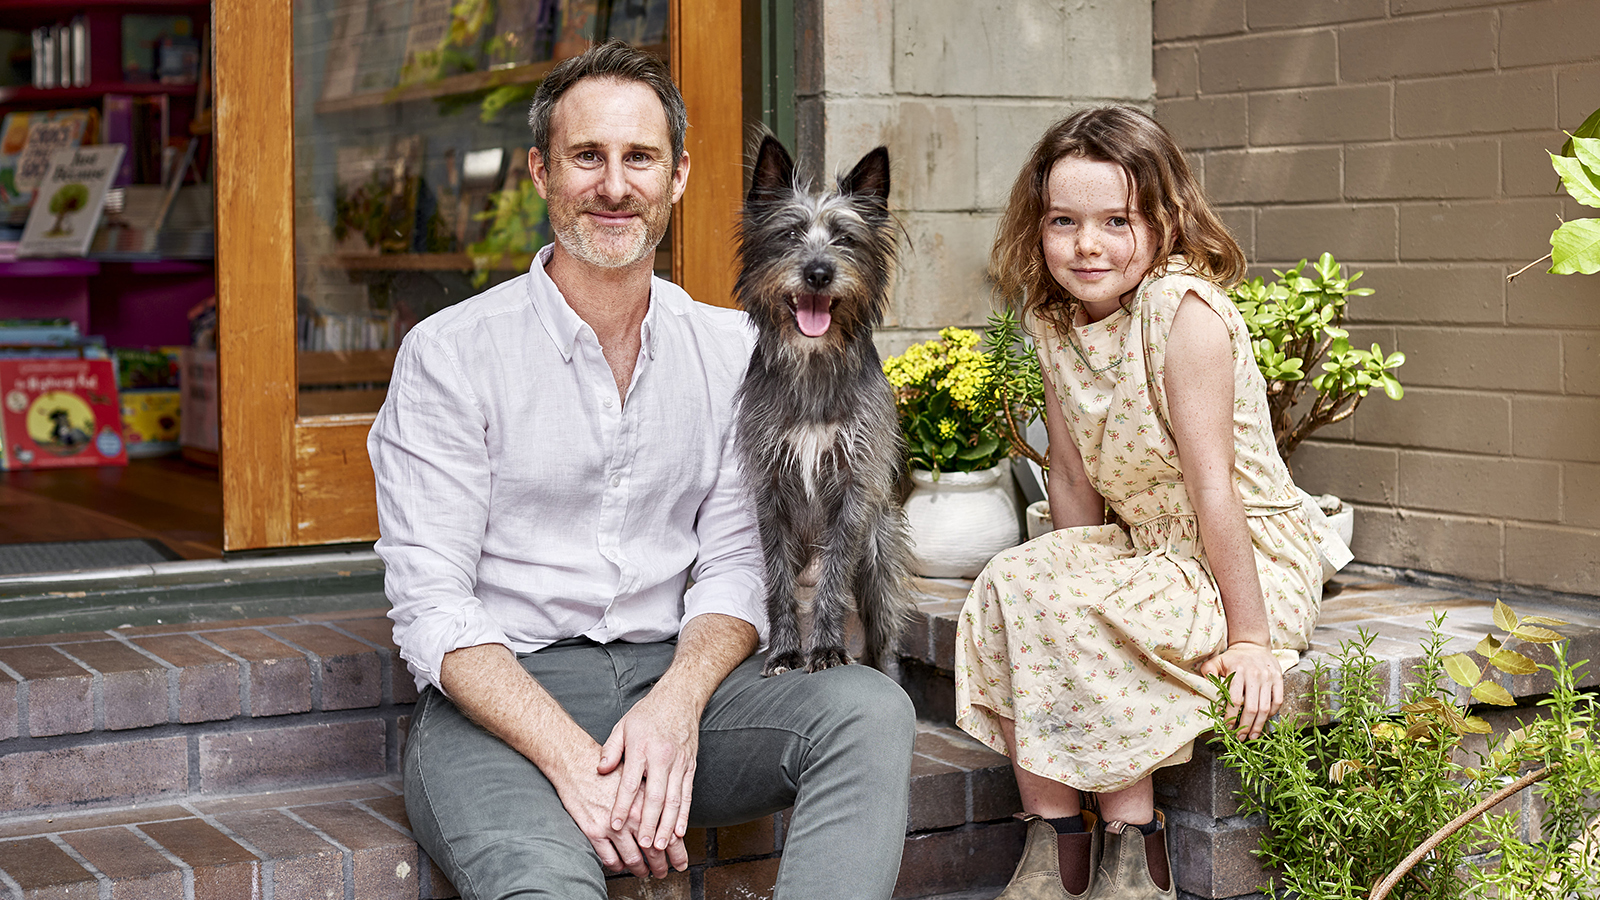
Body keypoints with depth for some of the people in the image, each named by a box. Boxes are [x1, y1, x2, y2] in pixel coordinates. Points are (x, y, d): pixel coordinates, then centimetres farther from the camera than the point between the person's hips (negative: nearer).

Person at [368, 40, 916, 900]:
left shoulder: (729, 352, 10)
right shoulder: (448, 355, -3)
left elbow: (734, 568, 5)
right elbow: (431, 610, -9)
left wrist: (676, 705, -16)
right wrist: (572, 760, -22)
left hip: (675, 678, 5)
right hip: (500, 701, -5)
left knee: (870, 708, -25)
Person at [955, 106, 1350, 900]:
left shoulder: (1184, 310, -20)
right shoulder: (1053, 321, 2)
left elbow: (1212, 487, -22)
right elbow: (1072, 477, 7)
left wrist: (1249, 637, -20)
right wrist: (1068, 568, -1)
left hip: (1252, 560, -7)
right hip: (1143, 548, 7)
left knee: (1076, 615, -27)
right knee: (1008, 584, -14)